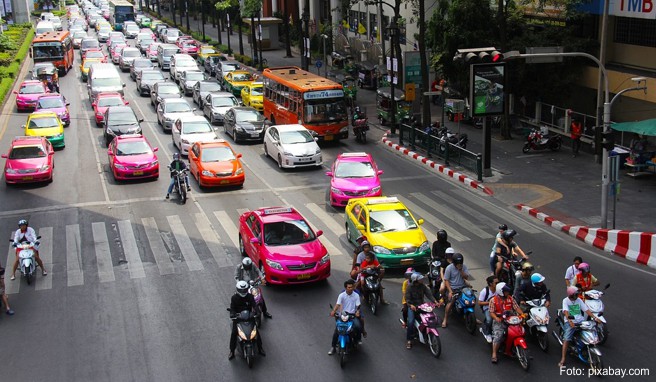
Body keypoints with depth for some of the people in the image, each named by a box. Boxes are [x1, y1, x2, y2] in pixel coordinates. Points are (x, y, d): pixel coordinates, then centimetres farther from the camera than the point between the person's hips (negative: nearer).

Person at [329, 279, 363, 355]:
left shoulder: (356, 295, 2)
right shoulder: (341, 295, -2)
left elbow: (358, 306, -4)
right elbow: (338, 304, -13)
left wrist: (357, 312, -26)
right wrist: (333, 311, -33)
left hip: (353, 315, 1)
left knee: (358, 327, -24)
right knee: (336, 330, -15)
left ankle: (357, 339, 9)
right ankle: (333, 347, 0)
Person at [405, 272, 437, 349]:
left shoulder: (423, 286, 3)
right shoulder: (410, 287, -8)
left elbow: (428, 294, -3)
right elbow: (407, 298, -15)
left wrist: (434, 301, -20)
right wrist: (411, 305, -35)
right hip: (412, 306, -4)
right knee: (411, 322, -23)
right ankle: (409, 340, -11)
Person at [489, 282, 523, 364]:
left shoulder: (510, 299, 8)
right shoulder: (493, 300, -2)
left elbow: (517, 308, 5)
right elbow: (491, 312, -5)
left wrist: (522, 314, -13)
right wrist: (496, 318, -24)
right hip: (499, 321, -4)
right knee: (498, 335, -24)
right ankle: (494, 354, -19)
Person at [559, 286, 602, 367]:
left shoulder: (579, 300, 12)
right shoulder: (565, 300, -1)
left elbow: (586, 310, 7)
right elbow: (566, 312, -15)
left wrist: (595, 317, -7)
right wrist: (570, 321, -32)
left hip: (580, 320, 4)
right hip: (569, 322, -4)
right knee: (566, 339, -21)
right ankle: (563, 359, -21)